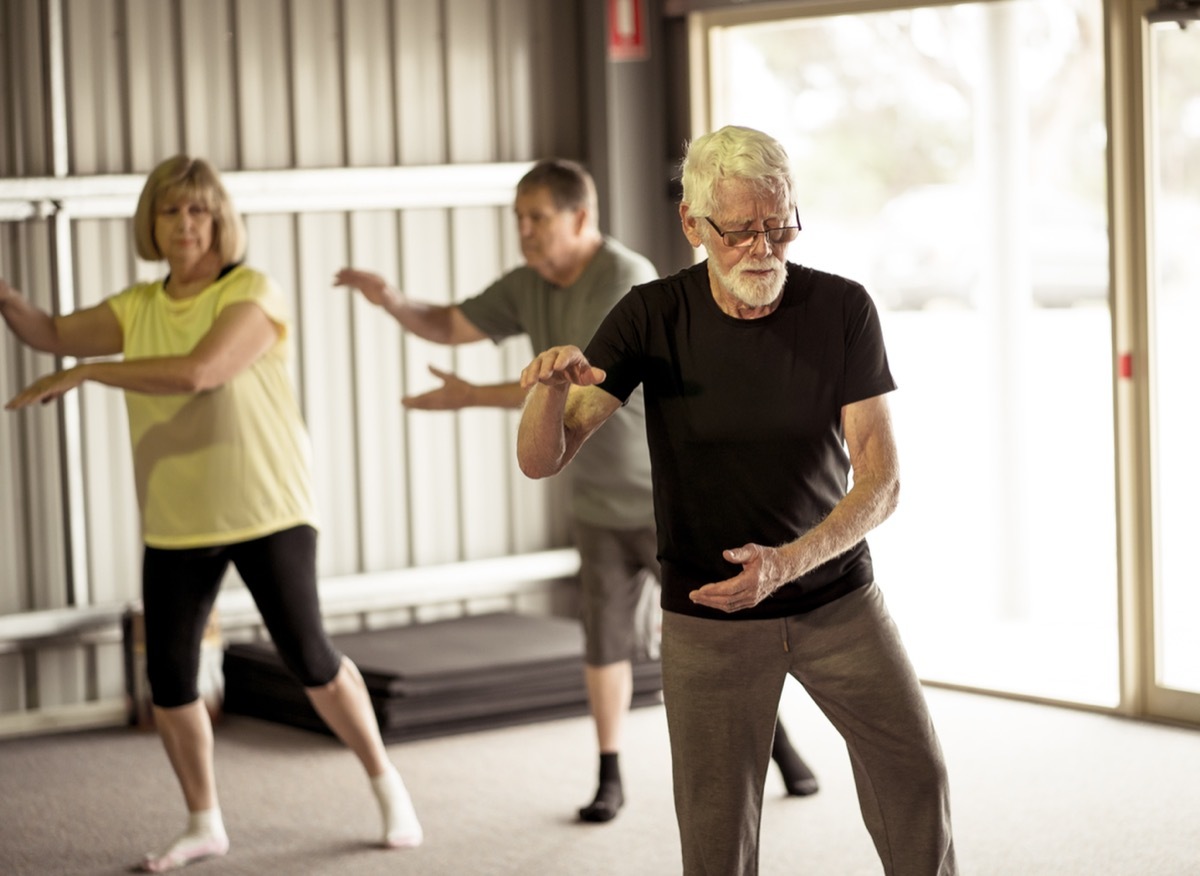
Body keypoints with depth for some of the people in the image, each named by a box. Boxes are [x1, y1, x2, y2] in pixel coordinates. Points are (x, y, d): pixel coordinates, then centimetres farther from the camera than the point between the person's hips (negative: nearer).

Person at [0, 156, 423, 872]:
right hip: (175, 522, 5)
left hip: (266, 509, -5)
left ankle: (388, 786, 14)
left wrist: (83, 373, -23)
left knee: (308, 656, -7)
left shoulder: (253, 293, -11)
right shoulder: (139, 307, 9)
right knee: (169, 677, 2)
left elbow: (199, 372, -25)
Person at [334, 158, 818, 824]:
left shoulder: (627, 281, -24)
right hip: (598, 506, 6)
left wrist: (470, 397, -27)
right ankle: (610, 777, 17)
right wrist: (391, 300, -16)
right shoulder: (529, 286, 0)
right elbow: (448, 326, 5)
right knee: (605, 642, 4)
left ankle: (777, 741, 24)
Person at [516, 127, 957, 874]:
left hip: (837, 596, 1)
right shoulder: (652, 318, -12)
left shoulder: (844, 309, -12)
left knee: (915, 778, 3)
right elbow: (542, 460, -15)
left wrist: (788, 563, -30)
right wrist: (552, 386, -38)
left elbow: (881, 479, -13)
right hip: (710, 616, -1)